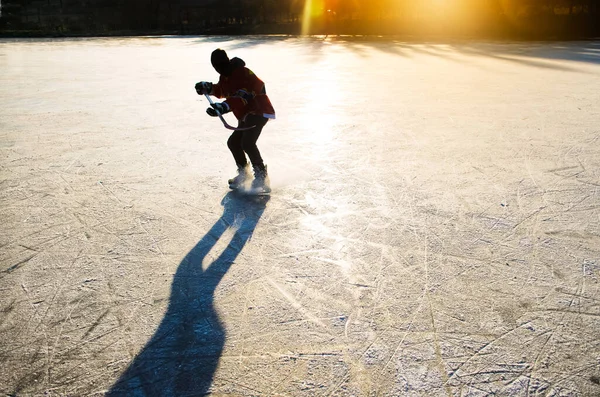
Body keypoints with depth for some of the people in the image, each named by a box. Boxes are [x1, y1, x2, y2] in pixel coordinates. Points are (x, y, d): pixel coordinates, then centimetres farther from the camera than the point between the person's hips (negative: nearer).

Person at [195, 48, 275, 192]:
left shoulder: (242, 73, -20)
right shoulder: (225, 76, 9)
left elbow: (243, 96, -34)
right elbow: (223, 90, 28)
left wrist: (224, 106, -43)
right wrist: (208, 88, 12)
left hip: (259, 111, -10)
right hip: (245, 116, 10)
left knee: (247, 143, -25)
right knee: (233, 142, 12)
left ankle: (261, 175, -13)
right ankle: (243, 173, 29)